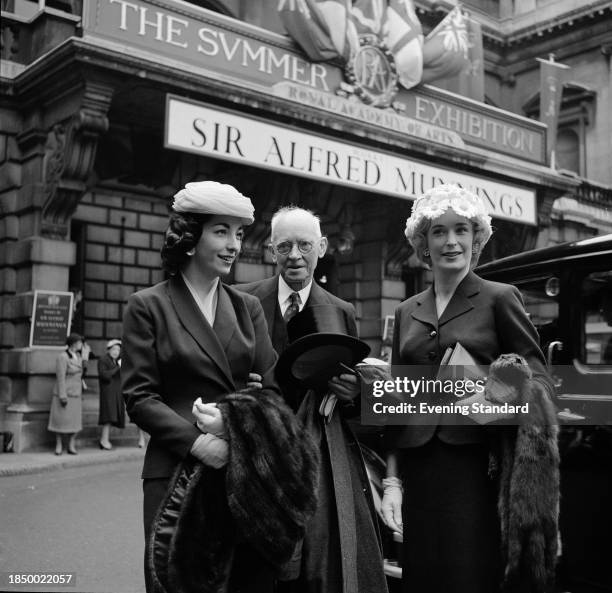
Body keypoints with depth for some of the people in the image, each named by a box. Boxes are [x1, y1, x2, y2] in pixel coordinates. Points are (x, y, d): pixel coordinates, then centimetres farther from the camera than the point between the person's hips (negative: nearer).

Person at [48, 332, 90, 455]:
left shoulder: (78, 355, 9)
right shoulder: (63, 357, -13)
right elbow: (61, 378, -16)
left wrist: (85, 353, 8)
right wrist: (63, 396, -19)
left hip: (76, 394, 7)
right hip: (64, 394, -7)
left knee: (74, 420, 4)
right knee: (61, 420, 0)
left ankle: (71, 446, 9)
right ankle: (59, 446, 9)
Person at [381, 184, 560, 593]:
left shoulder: (499, 298, 2)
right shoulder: (407, 312, 14)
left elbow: (538, 377, 0)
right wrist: (392, 480, 8)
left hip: (478, 467, -4)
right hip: (419, 471, 4)